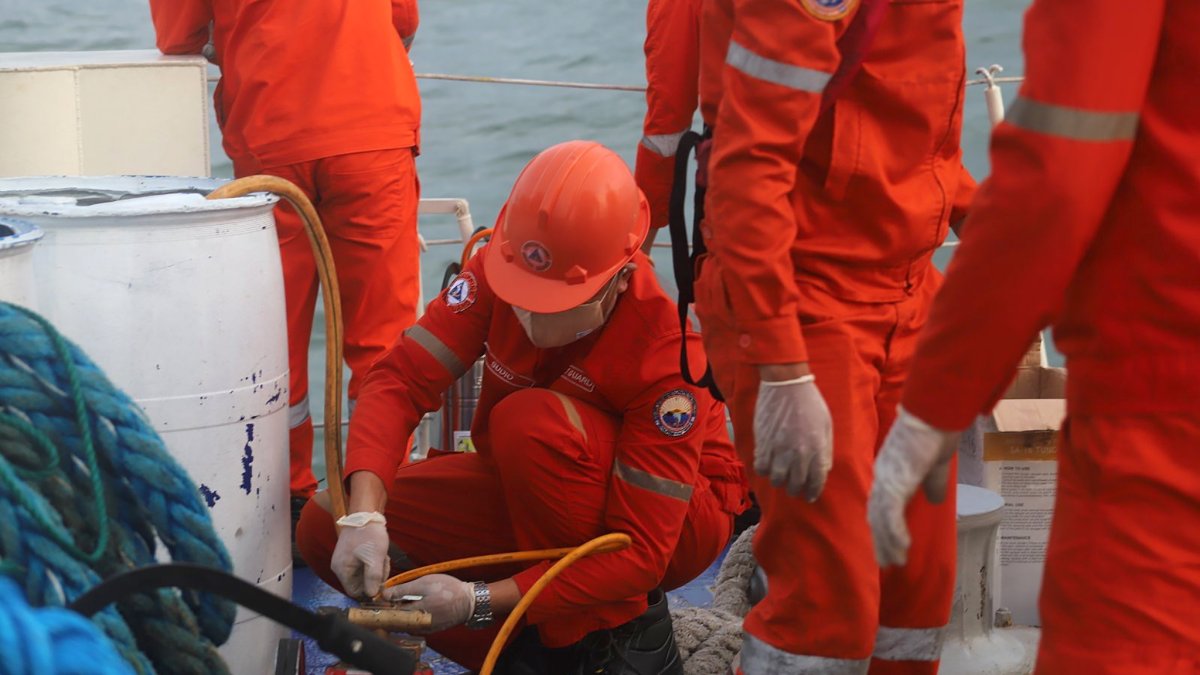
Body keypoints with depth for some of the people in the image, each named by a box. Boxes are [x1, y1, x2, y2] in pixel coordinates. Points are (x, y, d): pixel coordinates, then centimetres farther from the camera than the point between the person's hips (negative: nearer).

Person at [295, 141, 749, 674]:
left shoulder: (664, 350, -33)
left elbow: (639, 556, -33)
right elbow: (401, 379, -22)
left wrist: (479, 601, -41)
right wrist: (364, 515, -40)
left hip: (678, 520, -5)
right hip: (527, 493, 6)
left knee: (531, 421, -36)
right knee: (325, 525, -13)